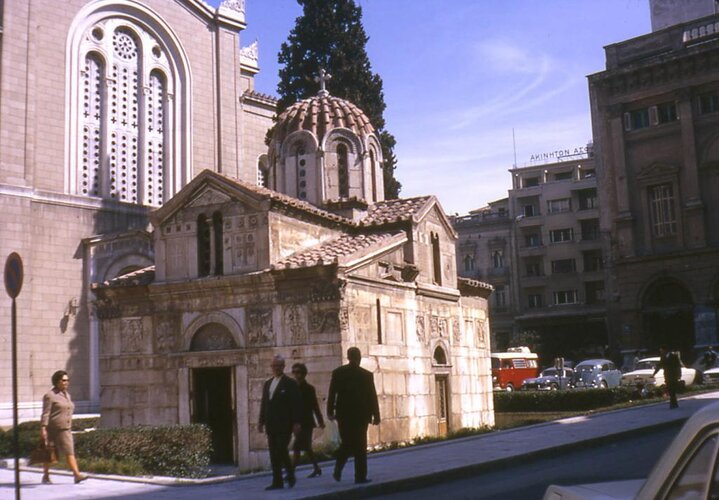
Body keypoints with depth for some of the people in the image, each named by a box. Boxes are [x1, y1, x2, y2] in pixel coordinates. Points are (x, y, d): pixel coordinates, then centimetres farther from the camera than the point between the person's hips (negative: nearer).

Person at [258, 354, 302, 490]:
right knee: (274, 454, 4)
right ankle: (277, 482, 8)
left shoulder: (290, 383, -3)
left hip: (284, 424, -6)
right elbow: (264, 404, 17)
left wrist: (296, 423, -12)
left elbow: (296, 404, -6)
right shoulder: (268, 383, 15)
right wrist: (262, 421, 12)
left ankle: (290, 474, 10)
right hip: (271, 425, 6)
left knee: (281, 450, -12)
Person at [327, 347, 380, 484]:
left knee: (346, 443, 16)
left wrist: (330, 411, 6)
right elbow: (372, 397, -3)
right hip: (361, 415, -2)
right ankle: (360, 477, 4)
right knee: (360, 446, 5)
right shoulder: (367, 375, -5)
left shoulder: (338, 373, -1)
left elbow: (332, 394, -1)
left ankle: (338, 471, 0)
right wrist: (376, 415, 3)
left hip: (343, 415, 2)